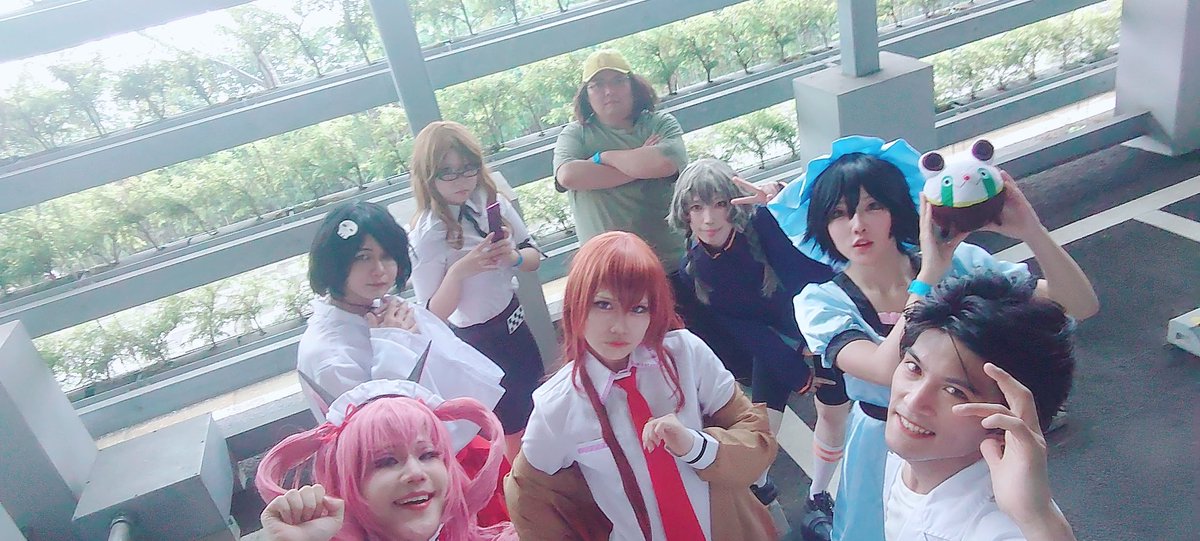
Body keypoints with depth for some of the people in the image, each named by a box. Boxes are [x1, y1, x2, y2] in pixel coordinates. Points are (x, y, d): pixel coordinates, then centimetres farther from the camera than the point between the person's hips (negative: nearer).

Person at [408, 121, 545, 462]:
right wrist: (458, 271, -34)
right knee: (514, 430, 11)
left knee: (540, 406, 22)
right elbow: (434, 314, -18)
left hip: (513, 323, 5)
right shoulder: (426, 236, -21)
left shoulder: (493, 202, -8)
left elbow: (533, 258, 3)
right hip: (476, 341, -5)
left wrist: (514, 256, -20)